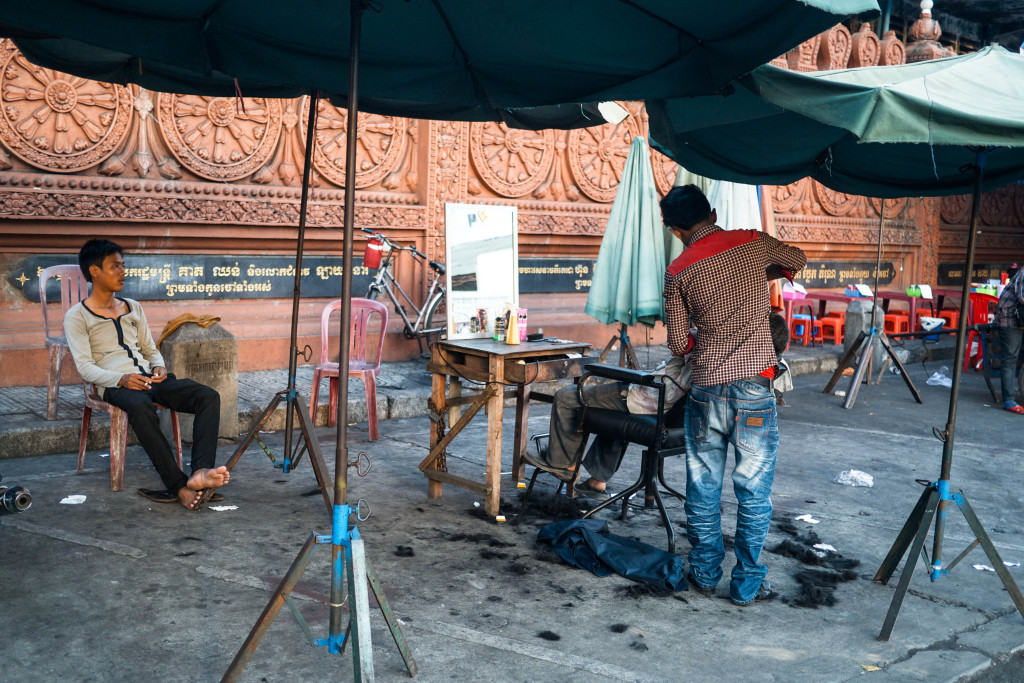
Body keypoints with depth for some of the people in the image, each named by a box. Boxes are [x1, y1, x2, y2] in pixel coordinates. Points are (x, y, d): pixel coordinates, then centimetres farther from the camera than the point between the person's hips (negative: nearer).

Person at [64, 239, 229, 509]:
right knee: (141, 408, -42)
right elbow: (85, 367, -3)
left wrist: (159, 367, 1)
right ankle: (178, 486, -41)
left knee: (208, 396, -22)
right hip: (115, 385, -6)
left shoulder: (133, 308, 25)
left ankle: (200, 472, -40)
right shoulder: (77, 316, 8)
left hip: (149, 378, 6)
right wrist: (122, 379, -21)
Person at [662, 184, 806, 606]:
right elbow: (796, 260, 23)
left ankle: (705, 573, 26)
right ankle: (748, 583, 17)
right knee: (753, 490, 8)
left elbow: (678, 345, 3)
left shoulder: (678, 272, 0)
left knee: (703, 488, 14)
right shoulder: (752, 243, 2)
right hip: (754, 389, 0)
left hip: (706, 389, 1)